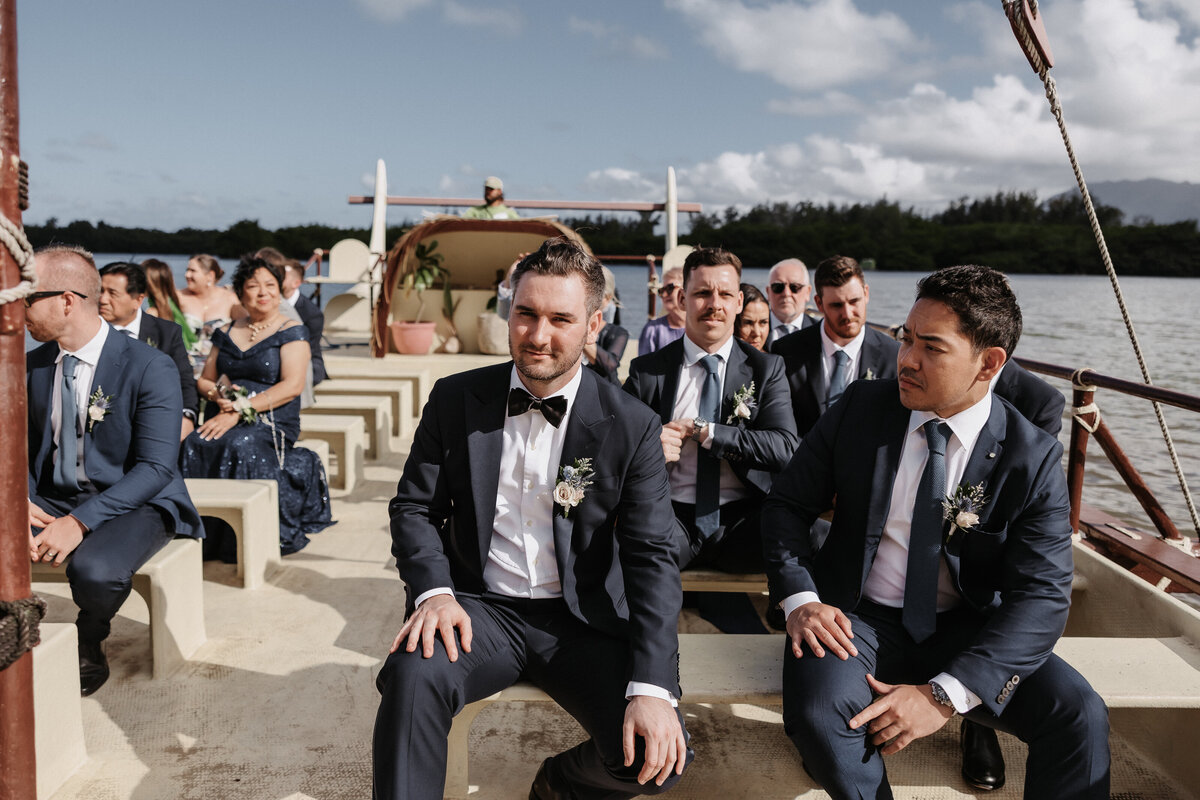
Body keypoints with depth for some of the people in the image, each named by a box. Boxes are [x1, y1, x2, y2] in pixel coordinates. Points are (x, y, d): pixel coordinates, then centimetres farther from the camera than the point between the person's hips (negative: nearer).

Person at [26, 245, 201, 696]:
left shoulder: (149, 368, -14)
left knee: (94, 571, -34)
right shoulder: (34, 365, 6)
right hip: (51, 500, 5)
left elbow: (156, 468, -18)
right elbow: (23, 450, 10)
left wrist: (79, 522, -27)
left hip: (130, 505, -5)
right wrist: (21, 503, -12)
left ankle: (87, 648, 2)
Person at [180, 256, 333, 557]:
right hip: (224, 418, 4)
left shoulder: (292, 332, 3)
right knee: (193, 445, -28)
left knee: (241, 445, -36)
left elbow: (292, 385, -10)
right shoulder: (226, 334, 19)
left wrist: (240, 409, -18)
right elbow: (204, 380, 21)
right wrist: (218, 394, -5)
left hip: (272, 420, -4)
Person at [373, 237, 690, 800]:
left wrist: (652, 687, -20)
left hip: (582, 619, 1)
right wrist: (434, 590, -16)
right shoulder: (455, 399, 1)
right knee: (414, 674, -33)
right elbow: (414, 506, 6)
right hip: (481, 608, 0)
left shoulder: (631, 426, -5)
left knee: (655, 754, -18)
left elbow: (651, 557, -8)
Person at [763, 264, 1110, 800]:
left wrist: (946, 694, -26)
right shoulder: (859, 409, -4)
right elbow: (787, 504, 3)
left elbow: (1042, 596, -14)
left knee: (1079, 716, -24)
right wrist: (799, 599, -16)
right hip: (860, 619, 0)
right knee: (817, 711, -31)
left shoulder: (1032, 459, -9)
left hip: (966, 630, 0)